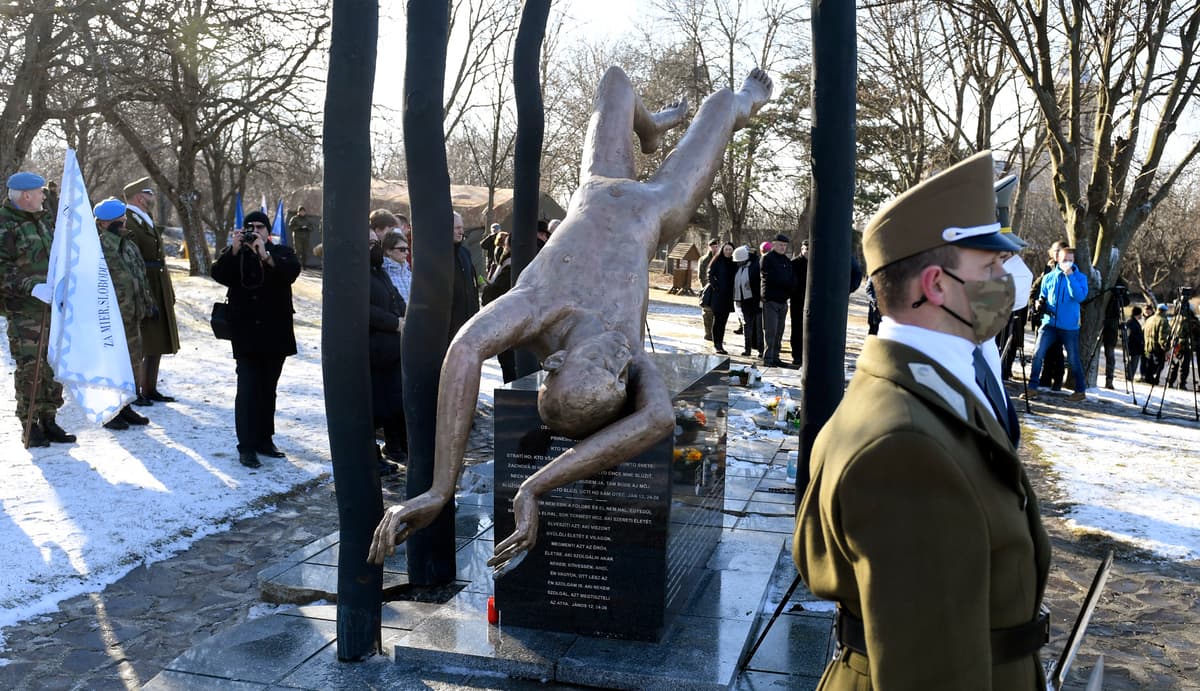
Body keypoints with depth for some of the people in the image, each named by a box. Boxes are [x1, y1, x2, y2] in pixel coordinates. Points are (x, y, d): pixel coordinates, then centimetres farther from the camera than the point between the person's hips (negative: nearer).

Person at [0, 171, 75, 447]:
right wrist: (26, 283, -24)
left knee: (54, 365, 11)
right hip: (24, 310, -8)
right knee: (30, 367, -7)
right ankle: (30, 427, 2)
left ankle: (49, 421, 21)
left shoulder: (43, 220, 15)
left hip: (52, 306, 8)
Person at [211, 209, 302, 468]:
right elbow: (218, 274, -8)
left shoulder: (281, 252, 8)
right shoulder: (234, 253, 10)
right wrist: (234, 251, -19)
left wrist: (265, 255, -24)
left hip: (275, 334, 2)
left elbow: (292, 271, -14)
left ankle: (265, 439, 22)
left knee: (268, 390, 11)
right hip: (245, 335, -1)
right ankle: (246, 447, -9)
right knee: (248, 390, -10)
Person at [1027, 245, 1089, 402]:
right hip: (1049, 323, 2)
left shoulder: (1080, 277, 1)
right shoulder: (1049, 277, 8)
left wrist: (1070, 276, -18)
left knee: (1074, 359, 5)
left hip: (1070, 326, -2)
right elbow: (1042, 297, 18)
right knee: (1038, 354, -9)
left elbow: (1080, 297, -16)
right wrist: (1042, 305, -6)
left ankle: (1081, 390, 19)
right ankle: (1032, 388, -2)